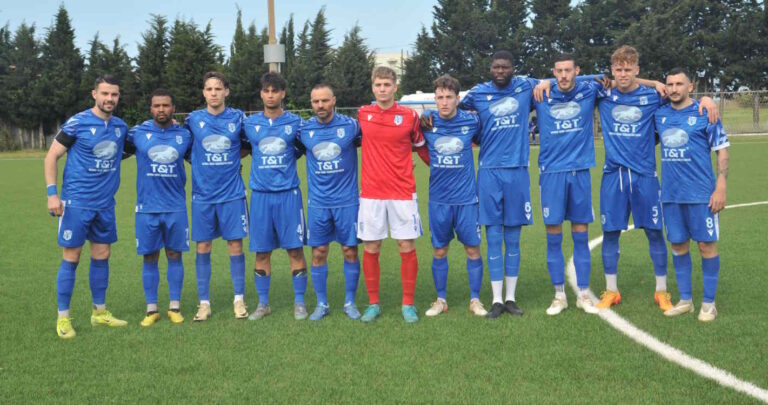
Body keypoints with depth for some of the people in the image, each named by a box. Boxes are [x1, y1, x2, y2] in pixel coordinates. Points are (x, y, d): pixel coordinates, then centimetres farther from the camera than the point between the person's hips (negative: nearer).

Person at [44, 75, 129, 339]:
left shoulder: (121, 127, 6)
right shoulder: (77, 123, -9)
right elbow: (52, 156, -5)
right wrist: (52, 193, -14)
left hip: (105, 203, 5)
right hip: (76, 202, -5)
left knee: (101, 256, 11)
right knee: (71, 258, -1)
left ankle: (99, 312, 24)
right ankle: (63, 318, 10)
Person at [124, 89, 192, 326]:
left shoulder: (184, 135, 4)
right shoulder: (138, 132, 0)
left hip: (176, 207, 1)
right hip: (147, 207, 0)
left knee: (174, 255, 6)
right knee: (149, 257, 5)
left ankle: (175, 307, 17)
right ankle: (151, 309, 16)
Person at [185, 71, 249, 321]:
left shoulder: (237, 117, 1)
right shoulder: (193, 119, 2)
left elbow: (247, 146, 14)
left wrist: (232, 160, 3)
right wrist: (200, 163, 2)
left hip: (232, 193, 0)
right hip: (203, 194, 1)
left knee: (235, 245, 2)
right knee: (203, 247, 4)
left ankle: (239, 299, 15)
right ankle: (204, 303, 15)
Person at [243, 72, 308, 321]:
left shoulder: (295, 122, 2)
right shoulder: (250, 123, 5)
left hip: (288, 193, -1)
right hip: (260, 194, 1)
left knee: (295, 249, 0)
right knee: (262, 251, 6)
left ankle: (299, 303, 12)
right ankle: (263, 304, 19)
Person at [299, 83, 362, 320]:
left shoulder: (350, 125, -4)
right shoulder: (304, 129, 0)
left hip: (347, 200, -1)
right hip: (317, 202, 1)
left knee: (350, 251, 4)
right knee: (318, 253, 5)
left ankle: (350, 302, 19)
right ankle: (321, 304, 20)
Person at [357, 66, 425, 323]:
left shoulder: (410, 116, 0)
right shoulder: (362, 114, 4)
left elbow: (421, 146, 13)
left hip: (403, 193, -1)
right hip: (370, 193, 1)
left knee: (407, 247, 1)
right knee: (370, 249, 4)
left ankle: (408, 304, 14)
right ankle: (373, 304, 18)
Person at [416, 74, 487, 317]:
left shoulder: (471, 121, -5)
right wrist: (435, 164, 6)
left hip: (466, 198, -1)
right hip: (438, 199, 1)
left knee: (473, 249, 4)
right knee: (439, 251, 8)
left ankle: (475, 300, 18)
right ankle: (441, 300, 22)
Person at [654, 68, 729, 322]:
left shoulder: (705, 113, -3)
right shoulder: (659, 114, 7)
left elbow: (722, 150, -3)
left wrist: (721, 187, -10)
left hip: (700, 193, -4)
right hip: (670, 194, 4)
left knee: (707, 244, 1)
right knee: (678, 245, 10)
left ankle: (709, 303, 14)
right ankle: (685, 300, 23)